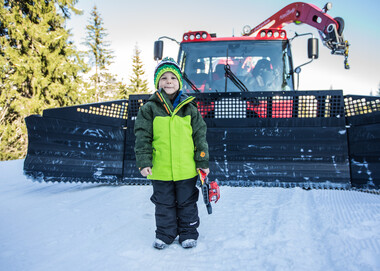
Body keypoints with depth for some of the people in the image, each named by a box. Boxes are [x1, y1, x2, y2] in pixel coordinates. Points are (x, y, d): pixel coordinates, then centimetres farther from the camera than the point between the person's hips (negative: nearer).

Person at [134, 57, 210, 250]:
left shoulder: (189, 109, 3)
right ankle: (165, 234, 31)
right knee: (164, 204, 14)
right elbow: (142, 138, -1)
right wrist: (144, 162, -8)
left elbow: (200, 136, 5)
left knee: (187, 203, 13)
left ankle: (188, 233, 31)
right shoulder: (149, 109, 0)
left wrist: (203, 162, 2)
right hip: (160, 169, 0)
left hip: (186, 169, 1)